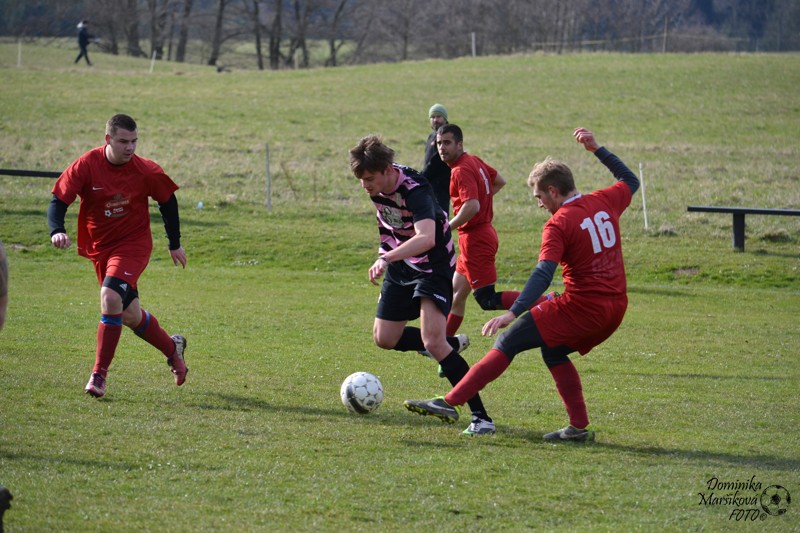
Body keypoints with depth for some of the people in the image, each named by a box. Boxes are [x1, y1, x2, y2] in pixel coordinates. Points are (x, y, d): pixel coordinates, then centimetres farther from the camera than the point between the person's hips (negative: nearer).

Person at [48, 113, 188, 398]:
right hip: (99, 247, 3)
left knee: (110, 297, -26)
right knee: (130, 316, 11)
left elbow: (168, 201, 4)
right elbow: (58, 201, -13)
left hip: (133, 244, -3)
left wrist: (175, 244, 10)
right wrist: (56, 231, -33)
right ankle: (172, 347, 41)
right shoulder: (86, 166, -14)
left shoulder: (146, 171, -13)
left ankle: (99, 375, -19)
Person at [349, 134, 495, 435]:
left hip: (434, 267, -8)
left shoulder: (415, 190, -32)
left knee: (432, 341, -22)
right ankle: (451, 344, 33)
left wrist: (387, 258, -61)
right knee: (384, 339, 9)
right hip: (400, 266, 8)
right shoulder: (376, 187, -7)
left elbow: (427, 238, -50)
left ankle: (481, 417, -18)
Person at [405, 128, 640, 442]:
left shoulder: (559, 224, -11)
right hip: (615, 309, 8)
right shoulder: (604, 202, 7)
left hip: (582, 308, -8)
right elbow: (630, 181, 30)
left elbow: (543, 275, -24)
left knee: (508, 343, -7)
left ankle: (450, 403, -15)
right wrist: (597, 150, 34)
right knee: (553, 351, 27)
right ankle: (579, 427, 20)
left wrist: (513, 313, -31)